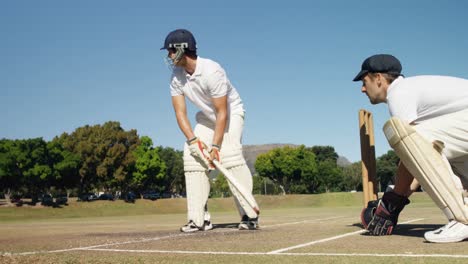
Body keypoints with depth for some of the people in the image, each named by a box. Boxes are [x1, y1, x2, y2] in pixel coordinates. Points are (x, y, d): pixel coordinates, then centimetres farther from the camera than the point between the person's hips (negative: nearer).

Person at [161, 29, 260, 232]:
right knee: (192, 155, -8)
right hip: (206, 117, 7)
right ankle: (199, 219, -4)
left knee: (229, 154, -28)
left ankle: (250, 215, -22)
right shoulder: (176, 77, -10)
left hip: (231, 113, -6)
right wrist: (192, 139, -25)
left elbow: (222, 112, -28)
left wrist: (215, 145, -30)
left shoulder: (211, 71, -31)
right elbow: (180, 112, -11)